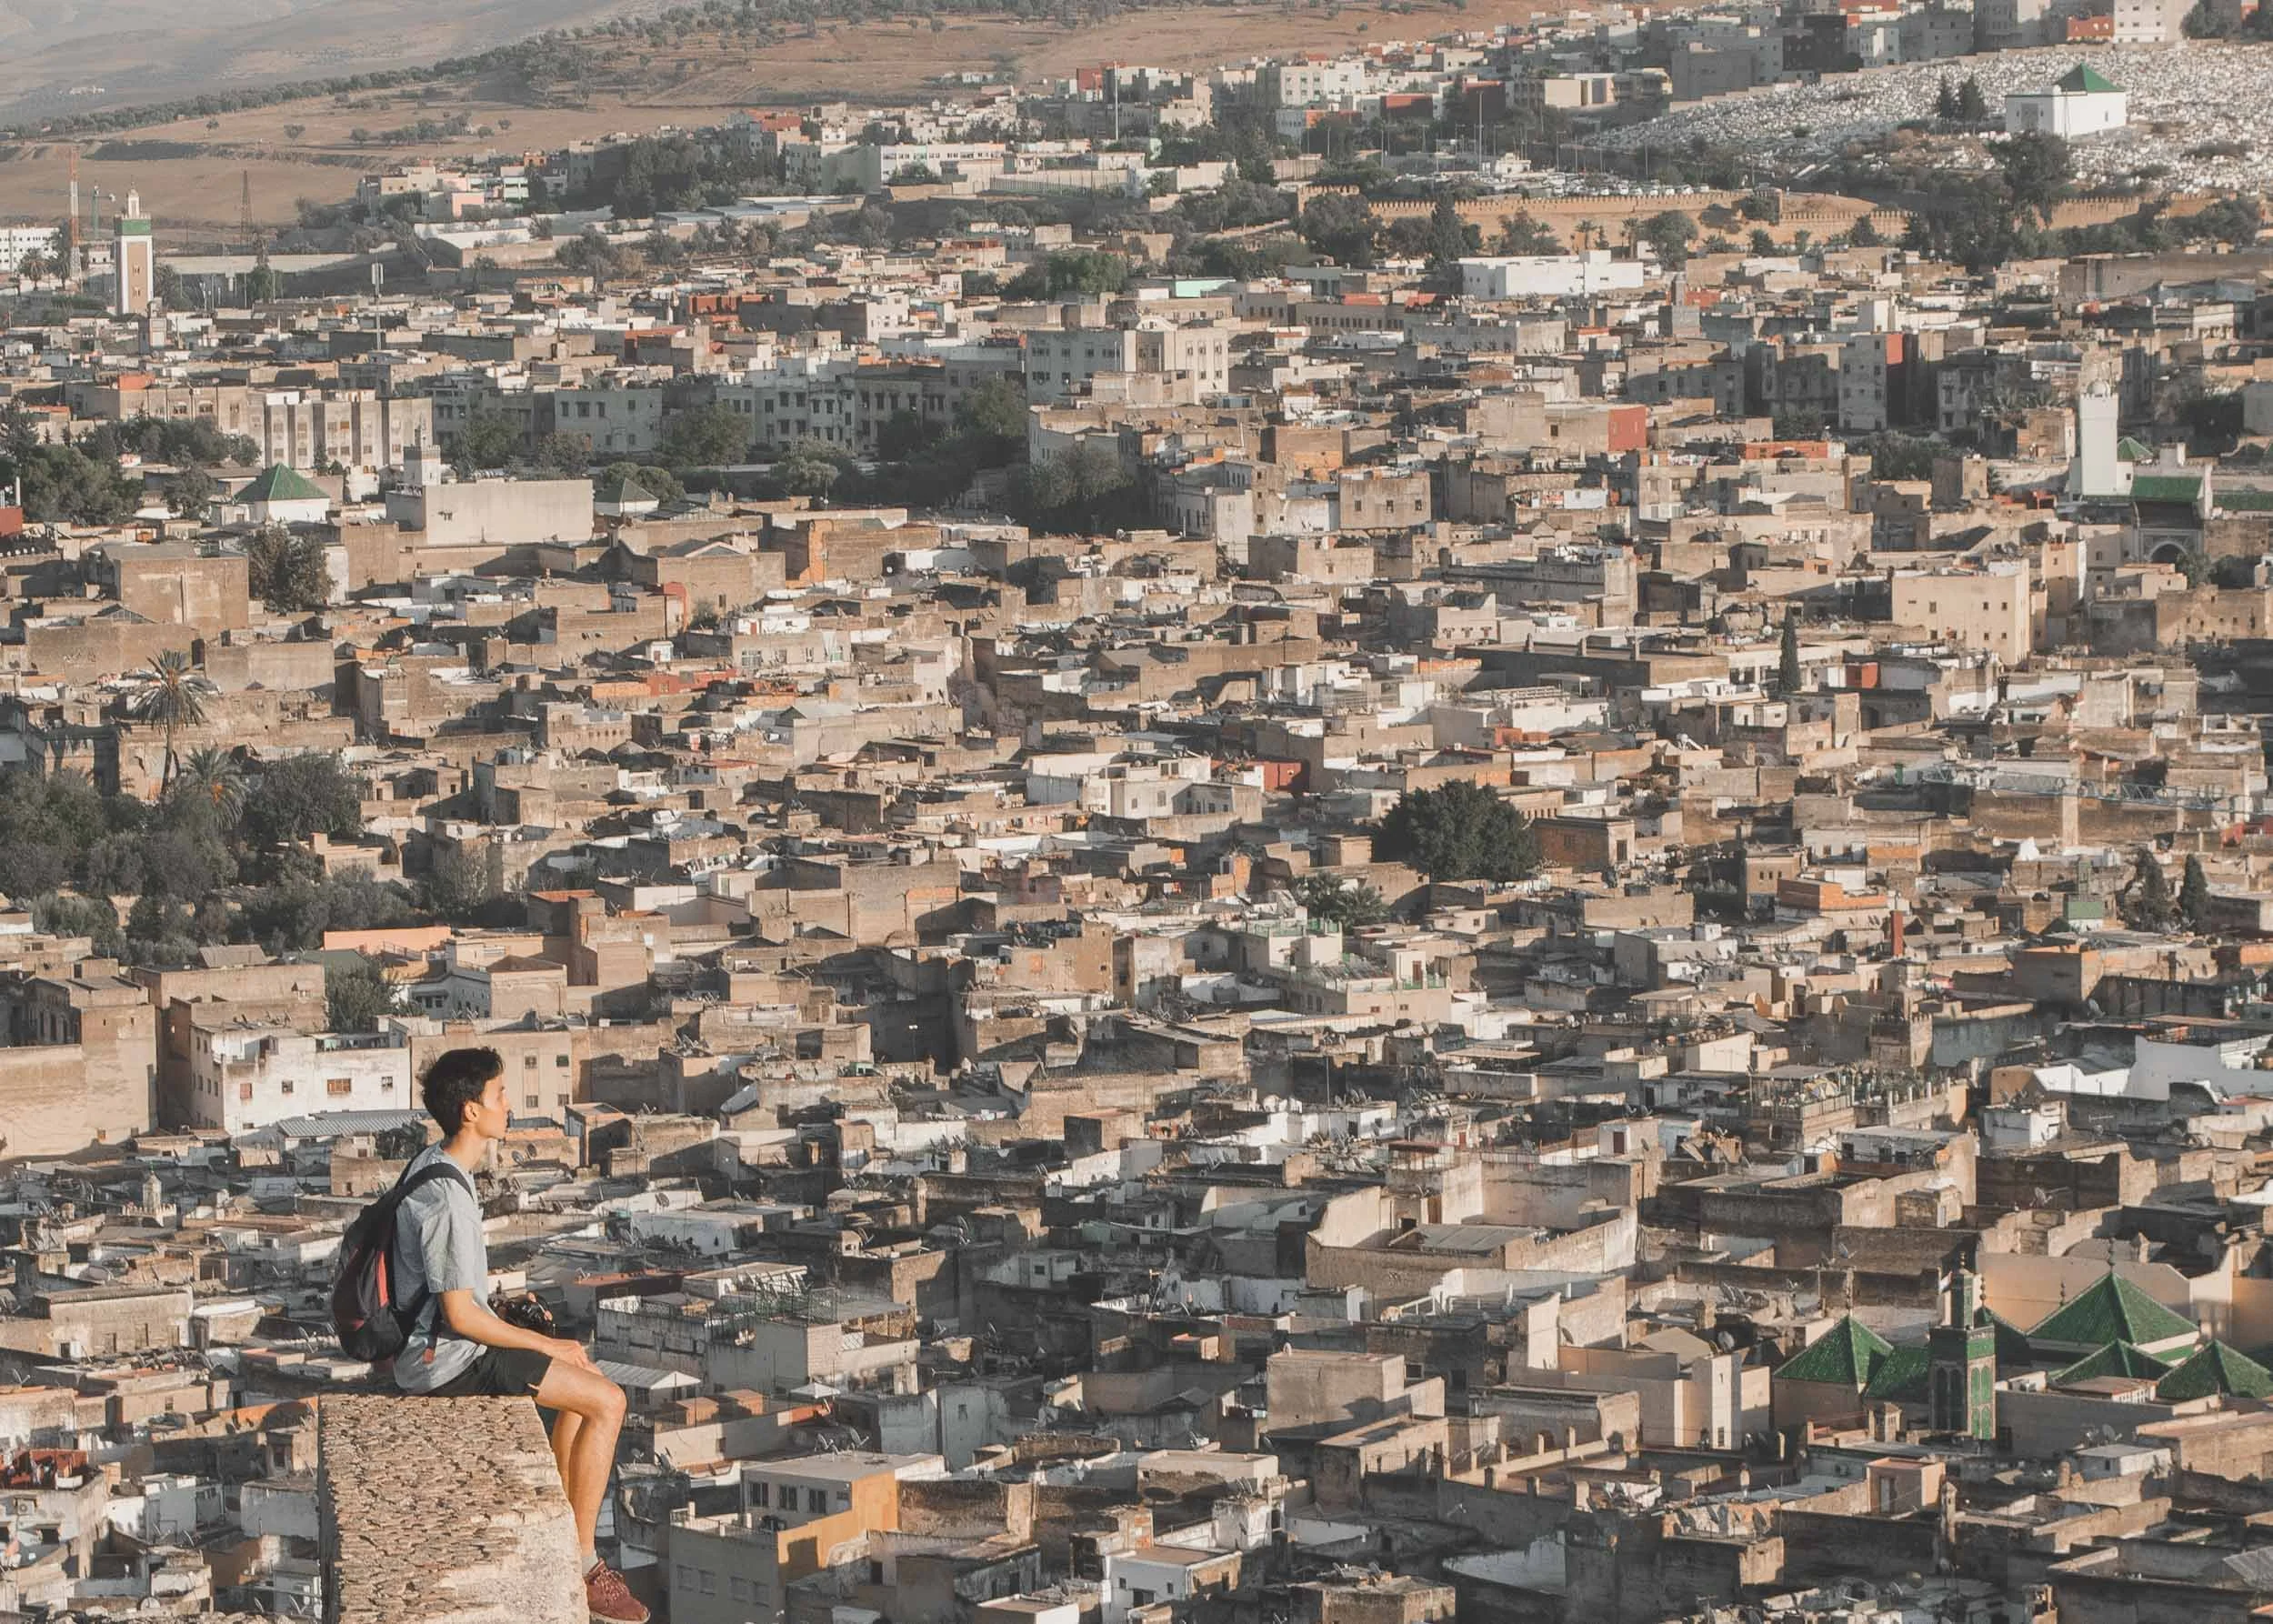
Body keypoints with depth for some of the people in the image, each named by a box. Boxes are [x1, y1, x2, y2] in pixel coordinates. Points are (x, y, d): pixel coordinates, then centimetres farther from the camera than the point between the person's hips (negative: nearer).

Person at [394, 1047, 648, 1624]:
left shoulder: (428, 1164, 6)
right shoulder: (448, 1202, -26)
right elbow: (460, 1315, -25)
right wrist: (546, 1346, -12)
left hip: (429, 1345, 10)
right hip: (447, 1360, -10)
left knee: (588, 1376, 21)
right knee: (607, 1402, -10)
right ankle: (581, 1564, -5)